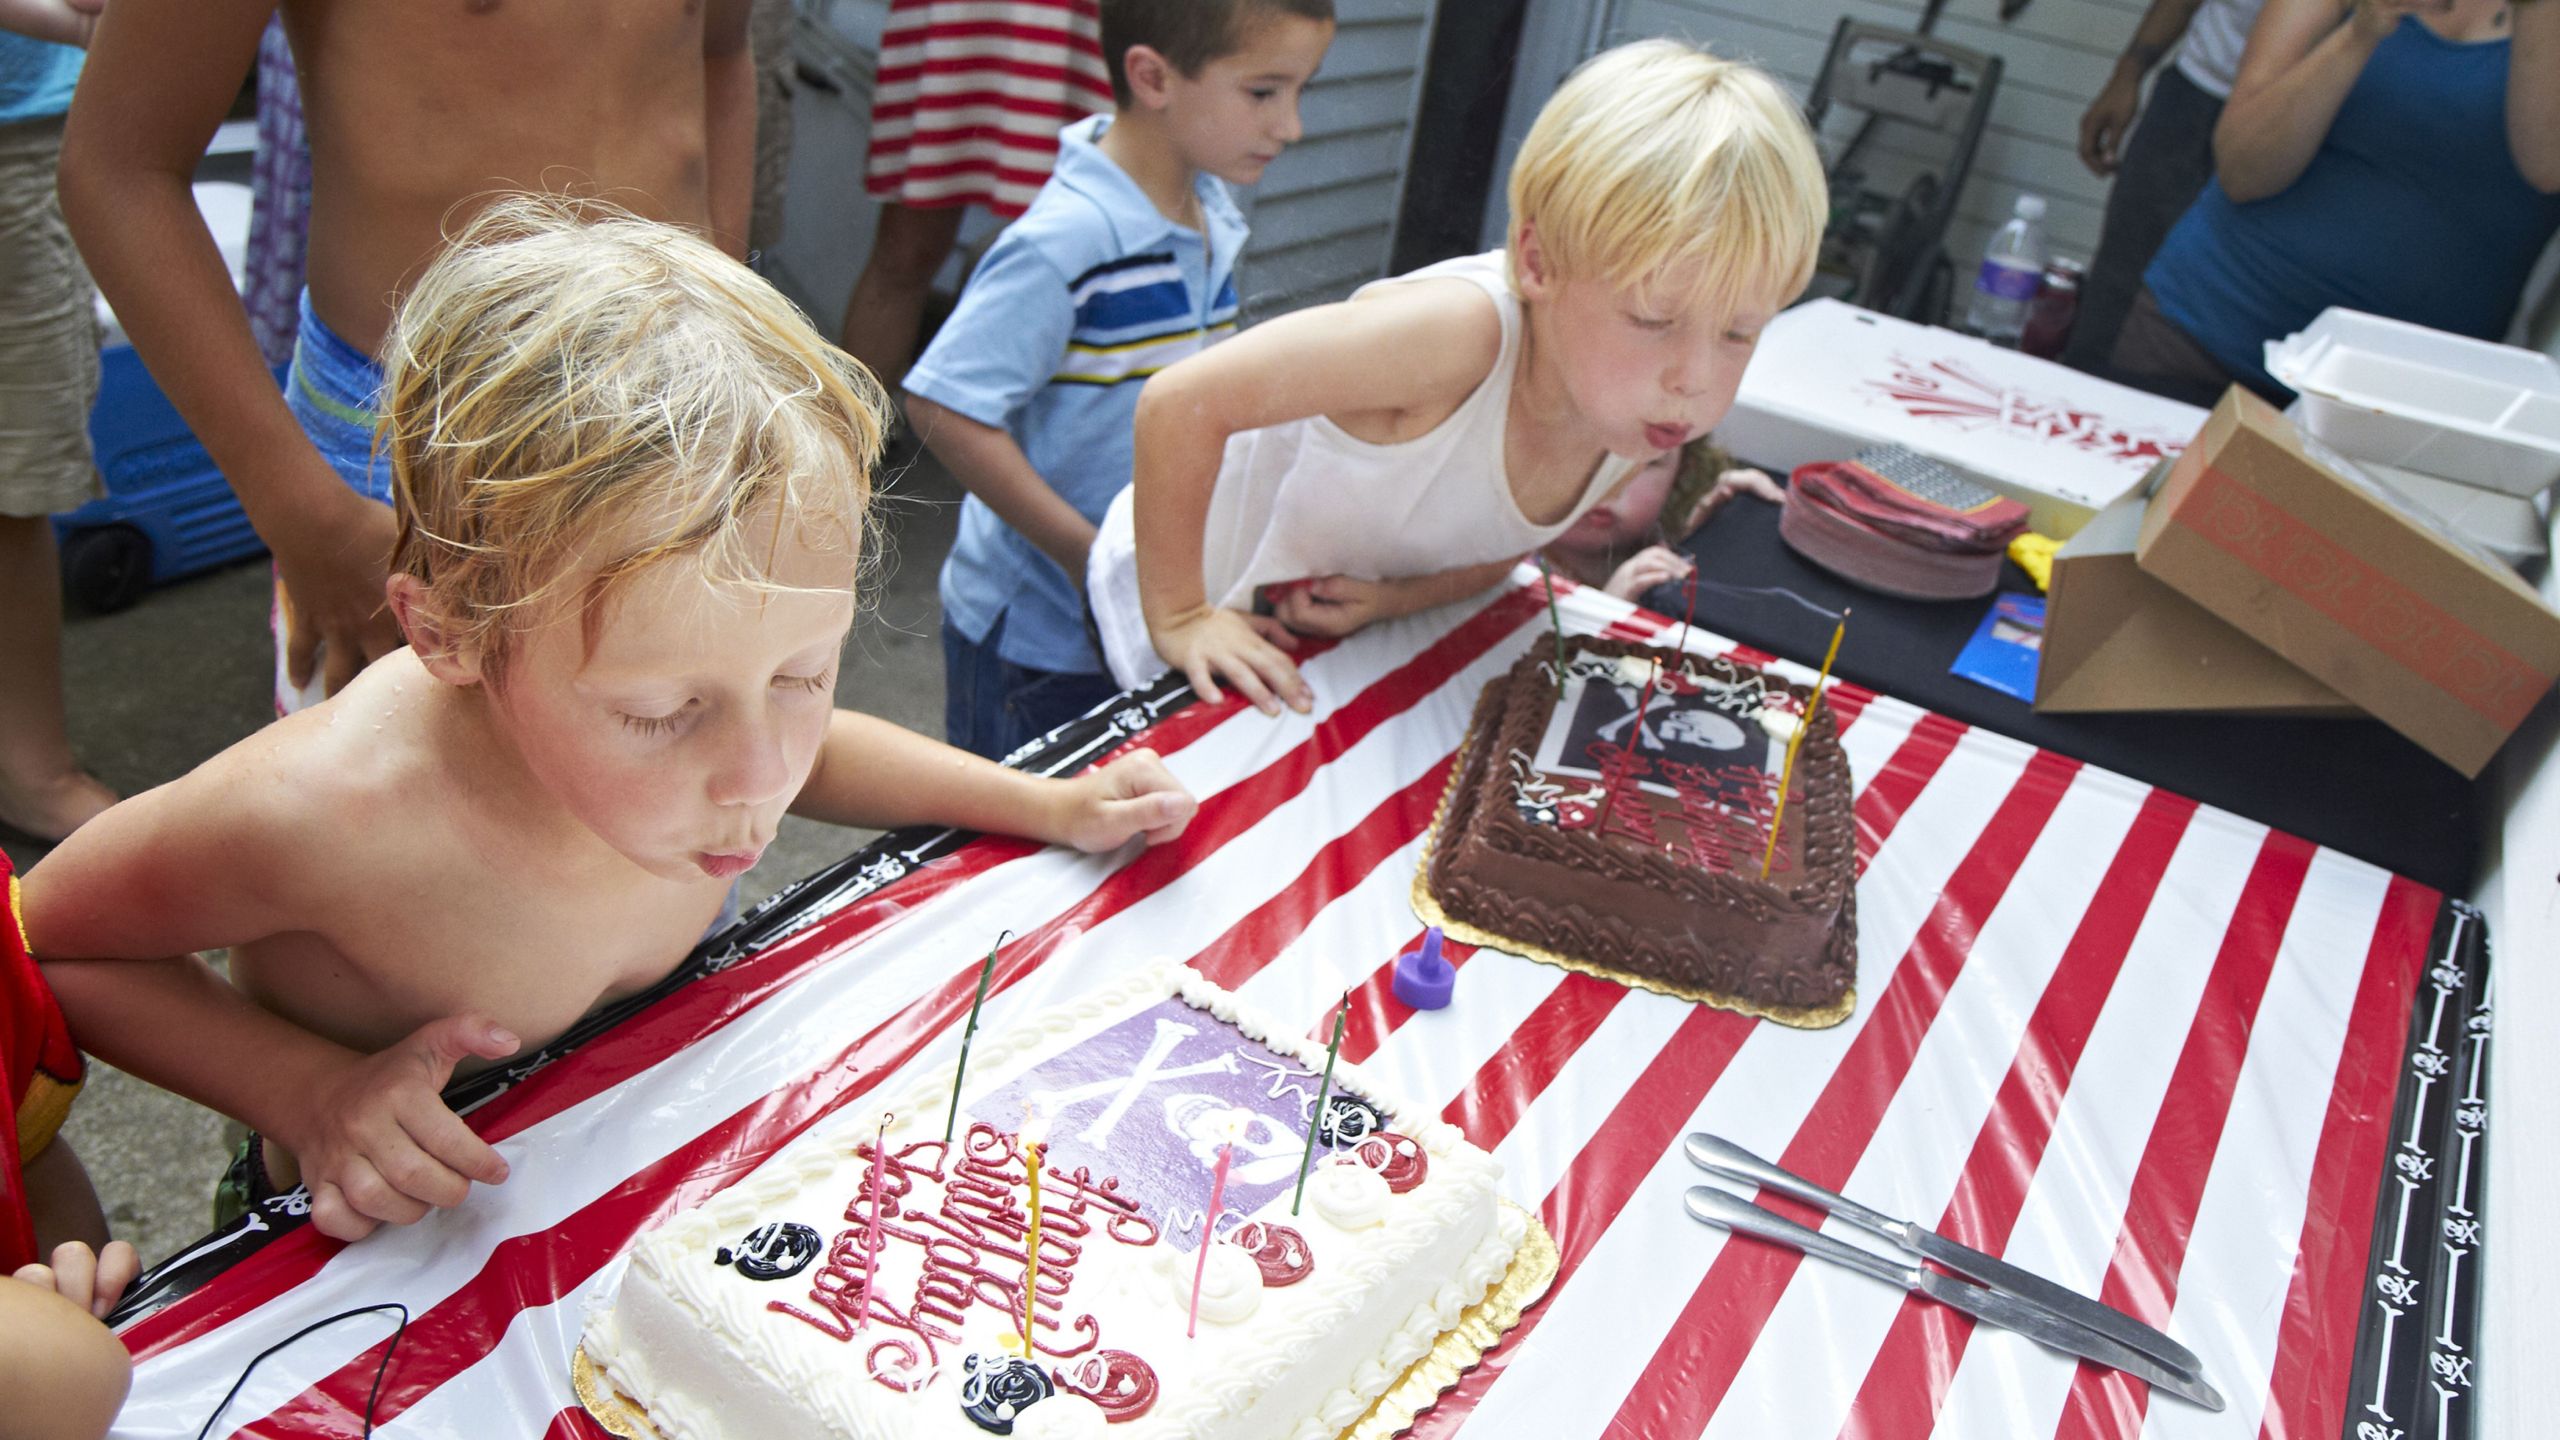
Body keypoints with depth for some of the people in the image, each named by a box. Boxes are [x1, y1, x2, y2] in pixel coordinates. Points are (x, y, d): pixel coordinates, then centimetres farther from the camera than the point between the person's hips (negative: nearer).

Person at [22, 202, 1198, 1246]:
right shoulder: (325, 815, -33)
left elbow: (785, 750, 5)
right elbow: (49, 945, -13)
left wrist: (1050, 805, -2)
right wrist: (313, 1093, -25)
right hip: (387, 1246, -1)